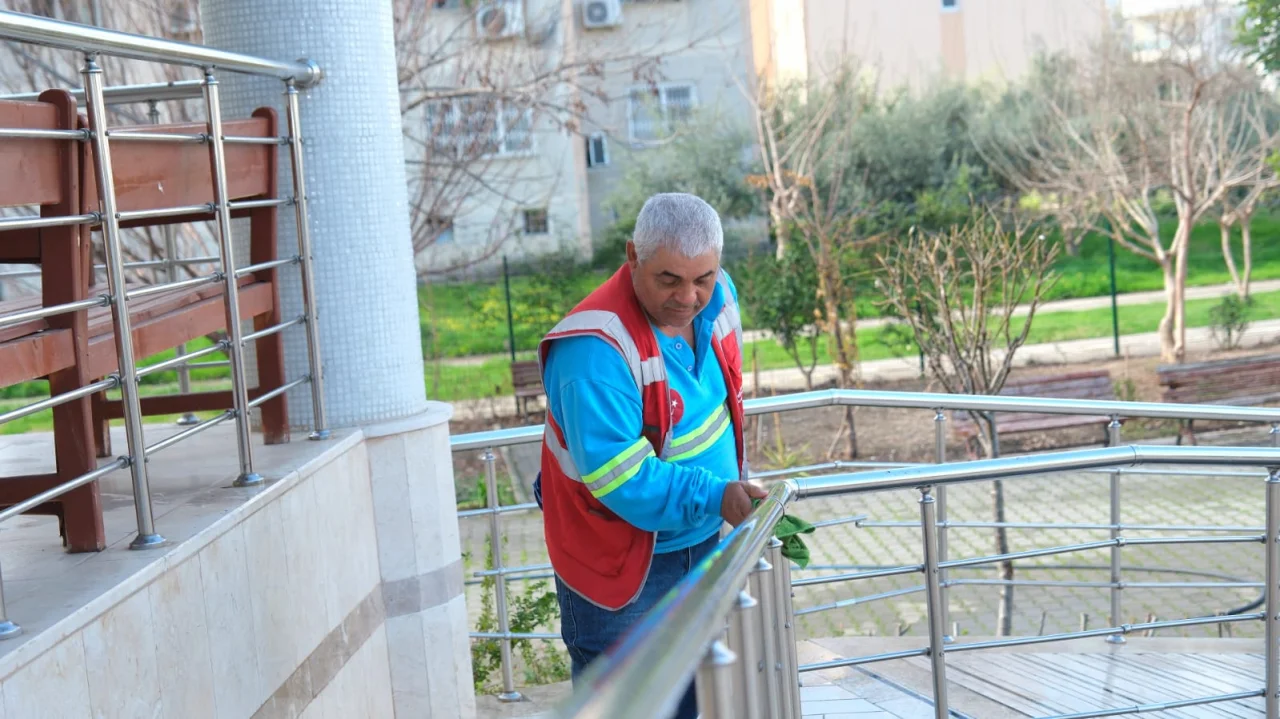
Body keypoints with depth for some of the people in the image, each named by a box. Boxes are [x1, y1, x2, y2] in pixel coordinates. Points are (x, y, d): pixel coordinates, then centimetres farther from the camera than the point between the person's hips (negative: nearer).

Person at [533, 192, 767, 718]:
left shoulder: (718, 296, -6)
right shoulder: (594, 349, -32)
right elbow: (617, 475, -34)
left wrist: (737, 485, 18)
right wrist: (712, 496, -40)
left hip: (701, 543, 8)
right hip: (618, 560, -7)